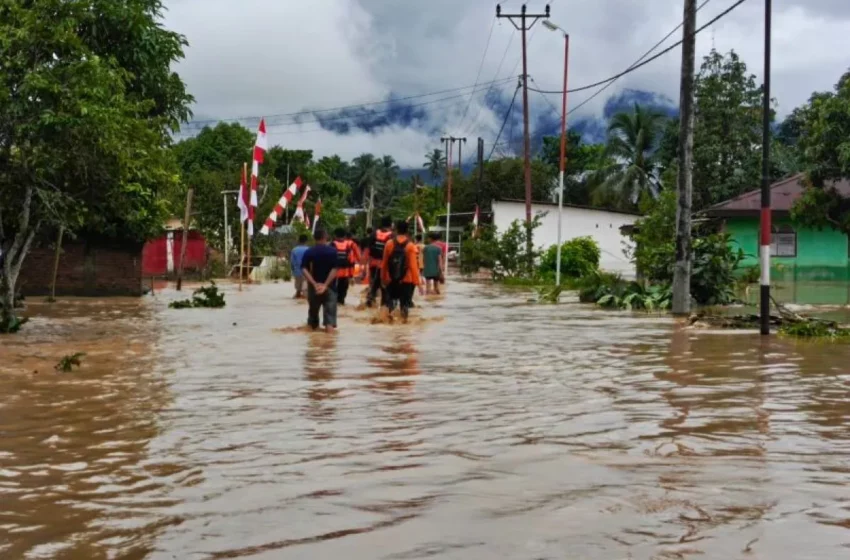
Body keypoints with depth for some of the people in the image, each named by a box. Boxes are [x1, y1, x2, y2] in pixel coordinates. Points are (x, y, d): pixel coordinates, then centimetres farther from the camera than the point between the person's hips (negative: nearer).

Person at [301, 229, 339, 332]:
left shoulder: (309, 252, -1)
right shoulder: (333, 251, -6)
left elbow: (304, 269, -11)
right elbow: (335, 269, -15)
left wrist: (314, 284, -16)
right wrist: (325, 284, -16)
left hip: (314, 286, 2)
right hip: (329, 286, -2)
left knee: (313, 309, 17)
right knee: (330, 309, 0)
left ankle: (313, 327, 26)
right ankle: (329, 326, -14)